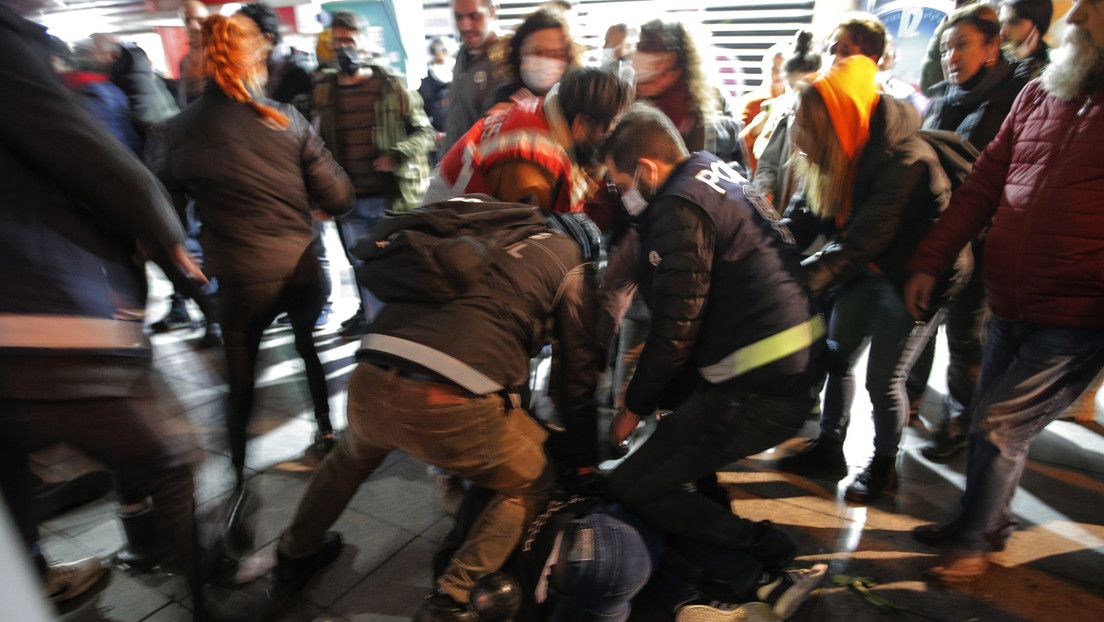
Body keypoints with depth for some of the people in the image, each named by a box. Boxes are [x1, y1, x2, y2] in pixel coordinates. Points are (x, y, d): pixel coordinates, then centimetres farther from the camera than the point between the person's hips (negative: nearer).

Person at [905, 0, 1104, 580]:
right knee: (993, 420, 16)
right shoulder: (1037, 95, 8)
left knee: (1000, 426, -1)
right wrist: (928, 263, 5)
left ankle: (972, 539, 20)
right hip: (1009, 306, 6)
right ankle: (989, 522, 36)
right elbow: (981, 186, 9)